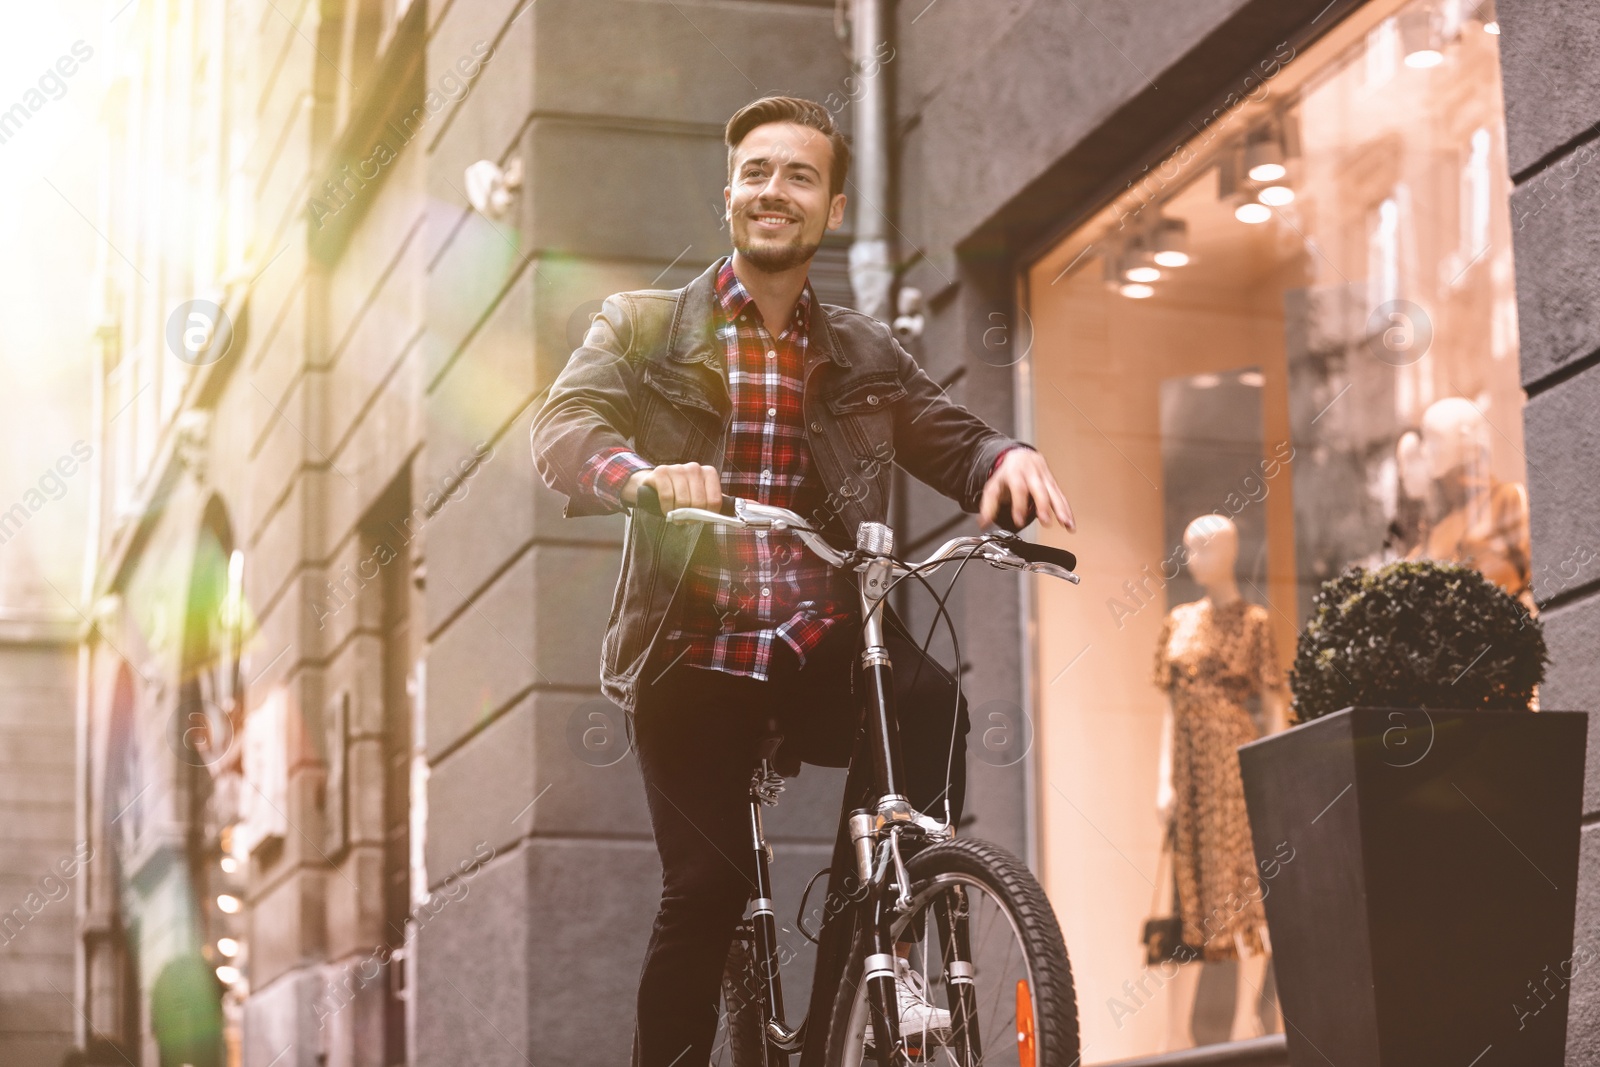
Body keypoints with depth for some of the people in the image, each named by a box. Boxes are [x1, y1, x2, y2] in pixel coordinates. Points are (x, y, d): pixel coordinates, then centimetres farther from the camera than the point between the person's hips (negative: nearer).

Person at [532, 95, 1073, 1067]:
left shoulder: (866, 358, 16)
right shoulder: (644, 330, 8)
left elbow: (954, 443, 7)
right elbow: (565, 426, -8)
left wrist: (1009, 458, -19)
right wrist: (640, 474, -31)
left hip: (822, 648, 2)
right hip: (695, 651, -1)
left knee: (930, 704, -29)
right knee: (705, 892, -13)